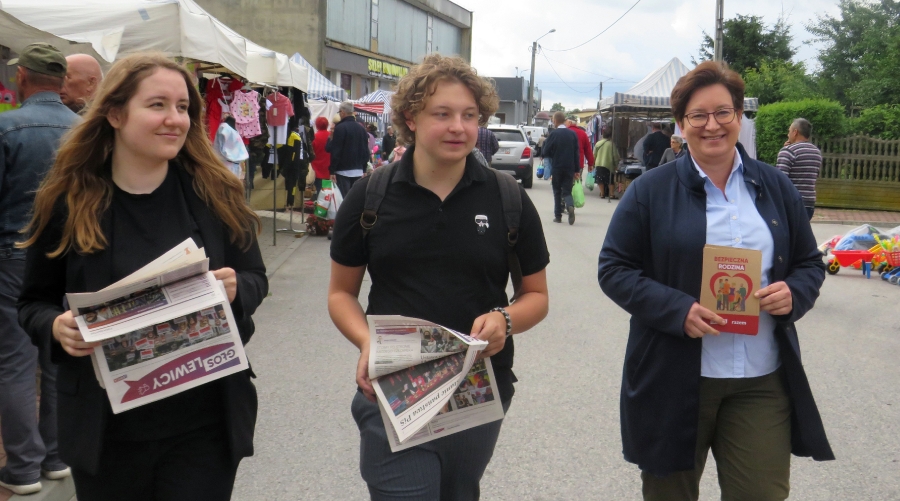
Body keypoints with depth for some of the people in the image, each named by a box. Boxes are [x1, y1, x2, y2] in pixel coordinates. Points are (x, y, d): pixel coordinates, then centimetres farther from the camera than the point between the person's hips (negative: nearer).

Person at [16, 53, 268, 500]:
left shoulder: (215, 191, -3)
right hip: (106, 427, 0)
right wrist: (56, 327, -16)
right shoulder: (66, 200, -4)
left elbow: (255, 277, 4)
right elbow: (34, 302, 5)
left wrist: (236, 290, -18)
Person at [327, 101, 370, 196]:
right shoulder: (361, 129, 9)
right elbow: (366, 151, 12)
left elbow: (335, 151, -13)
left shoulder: (340, 128, -10)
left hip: (343, 171, -6)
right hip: (358, 171, 6)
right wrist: (363, 170, 18)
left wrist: (332, 171, -9)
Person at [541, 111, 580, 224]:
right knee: (567, 191, 7)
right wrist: (577, 169, 7)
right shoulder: (573, 133, 2)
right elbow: (576, 153, 3)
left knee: (557, 191, 9)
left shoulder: (553, 133, -9)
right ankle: (570, 206, -23)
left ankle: (558, 215, 10)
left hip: (557, 167, -3)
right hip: (570, 167, 3)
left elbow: (546, 152, -9)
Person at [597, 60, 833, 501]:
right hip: (674, 381, -2)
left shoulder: (774, 187, 9)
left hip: (763, 381, 3)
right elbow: (614, 269, -4)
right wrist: (678, 310, -19)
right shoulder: (650, 190, -1)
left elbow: (810, 263, 15)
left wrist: (794, 293, -9)